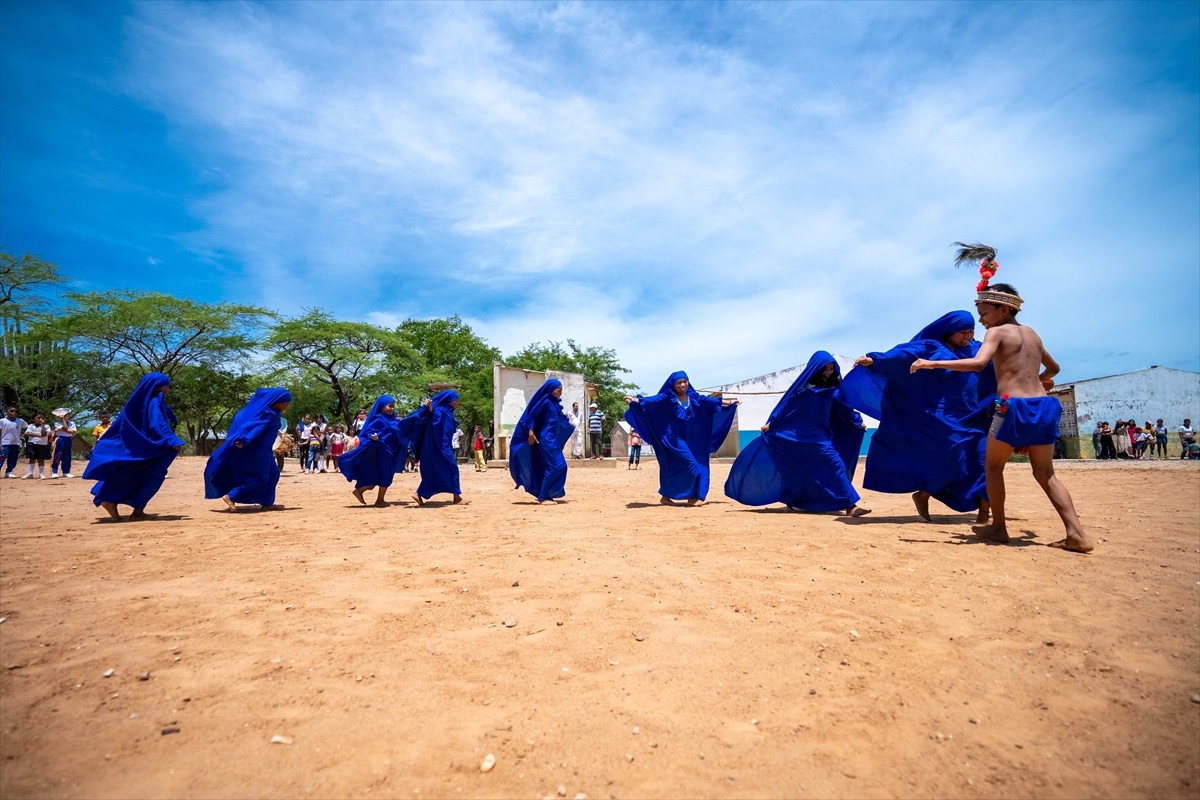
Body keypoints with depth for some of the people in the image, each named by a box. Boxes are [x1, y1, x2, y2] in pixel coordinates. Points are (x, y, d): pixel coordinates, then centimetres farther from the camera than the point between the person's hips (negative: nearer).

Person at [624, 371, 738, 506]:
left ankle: (666, 496, 16)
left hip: (688, 438, 6)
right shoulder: (668, 397, -7)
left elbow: (707, 401, 20)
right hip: (674, 438, -6)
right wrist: (637, 400, -36)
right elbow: (654, 399, -20)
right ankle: (692, 497, -5)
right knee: (691, 464, -15)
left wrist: (726, 402, 28)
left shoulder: (692, 396, 10)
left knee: (675, 468, 7)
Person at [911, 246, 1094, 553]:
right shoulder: (1032, 334, 20)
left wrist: (932, 364, -22)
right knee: (1046, 473, 13)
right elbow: (1053, 368, 35)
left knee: (993, 467, 11)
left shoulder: (997, 332, -2)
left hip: (1013, 407, -6)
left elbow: (978, 363, -22)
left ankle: (999, 527, 13)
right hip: (1043, 406, 7)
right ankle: (1076, 533, 3)